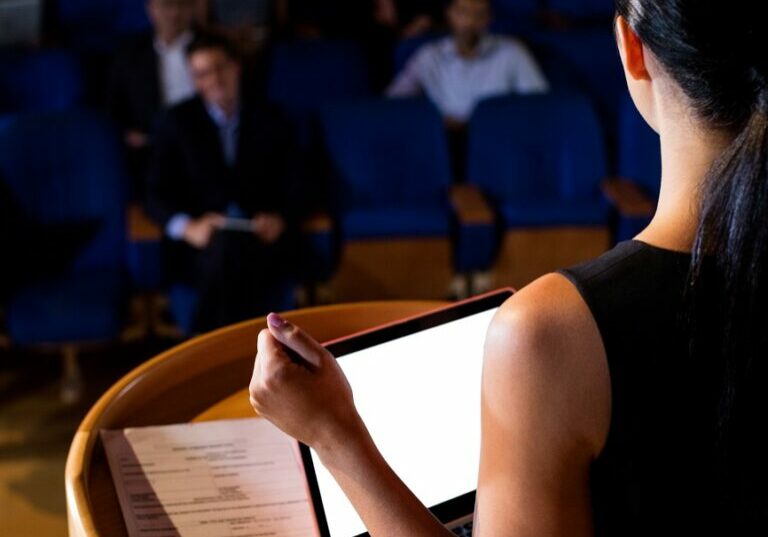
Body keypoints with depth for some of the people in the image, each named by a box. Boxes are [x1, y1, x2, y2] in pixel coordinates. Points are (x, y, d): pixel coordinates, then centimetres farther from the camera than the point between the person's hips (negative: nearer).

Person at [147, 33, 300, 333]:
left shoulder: (268, 122, 16)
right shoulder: (178, 123, 12)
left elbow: (289, 188, 12)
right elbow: (157, 195, 6)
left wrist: (279, 220, -12)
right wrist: (188, 227, -15)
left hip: (260, 238, 1)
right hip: (202, 244, -1)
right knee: (226, 245, -37)